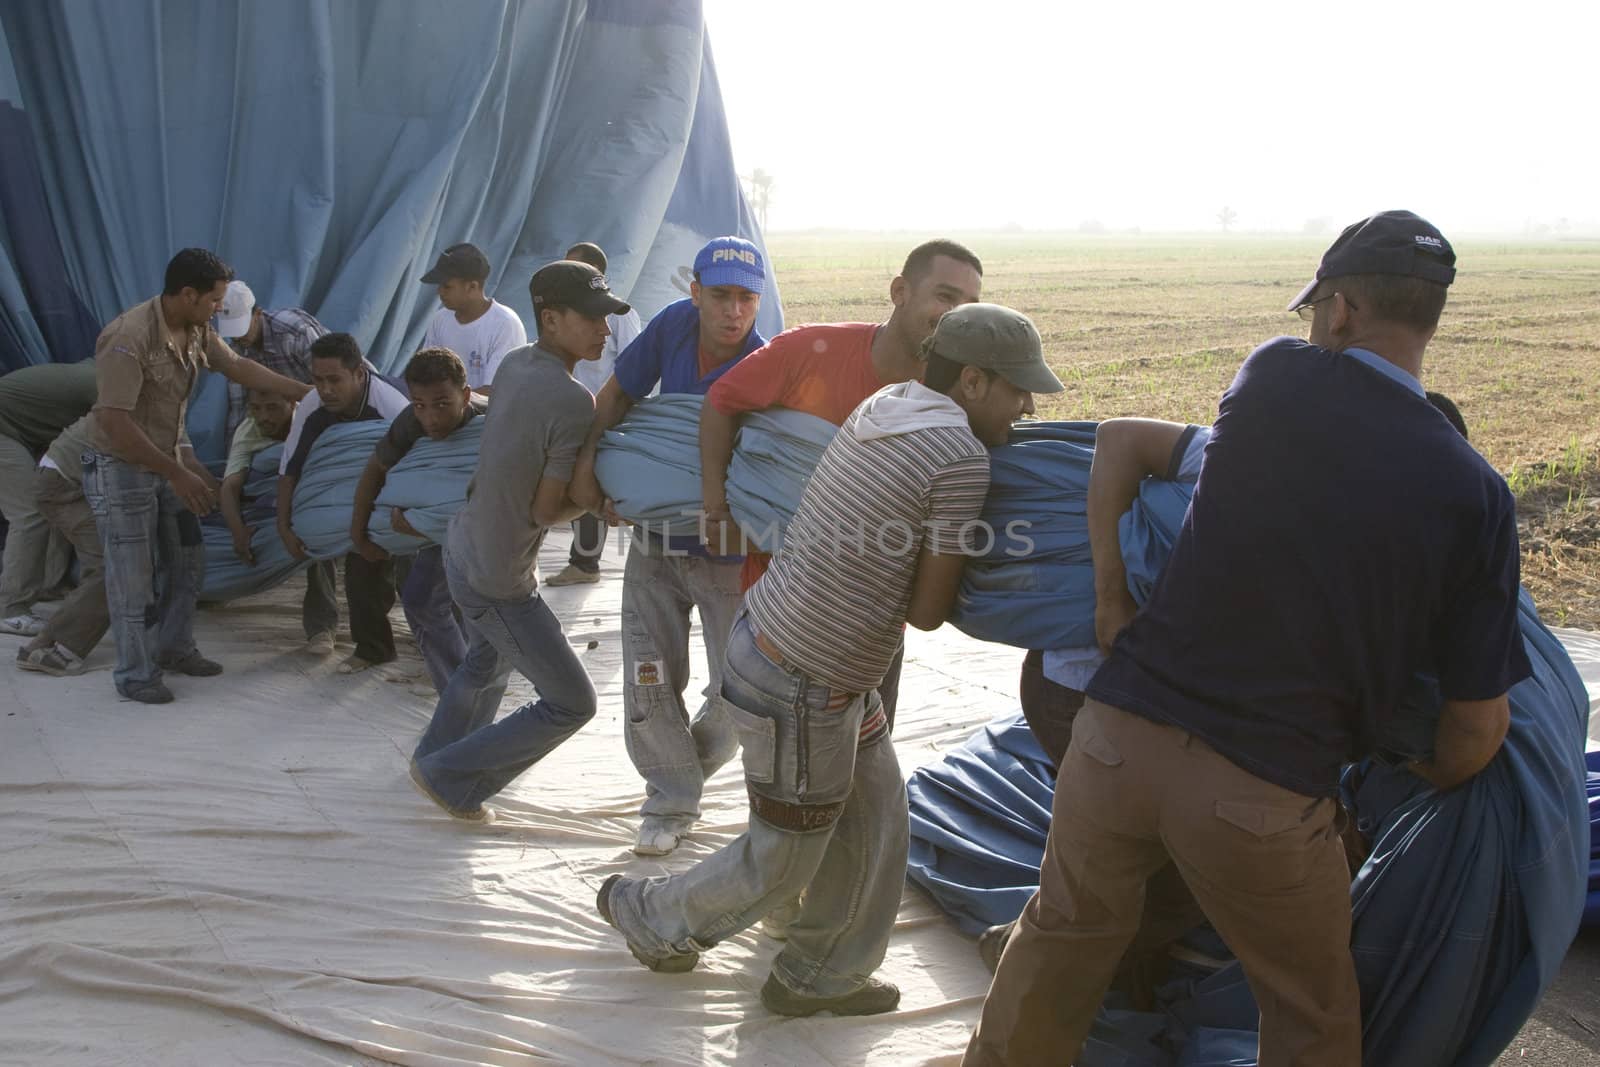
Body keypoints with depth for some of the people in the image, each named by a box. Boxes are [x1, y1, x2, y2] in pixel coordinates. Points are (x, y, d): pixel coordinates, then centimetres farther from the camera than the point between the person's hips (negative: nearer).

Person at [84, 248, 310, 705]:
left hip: (169, 461, 8)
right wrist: (178, 474, -27)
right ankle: (135, 674, 14)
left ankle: (173, 648, 34)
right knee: (134, 577, 0)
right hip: (122, 469, -8)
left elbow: (238, 367, 13)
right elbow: (114, 422, -29)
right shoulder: (128, 339, -28)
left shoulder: (196, 330, -3)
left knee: (186, 562, 17)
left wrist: (304, 391, 11)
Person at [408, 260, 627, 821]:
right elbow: (546, 510, -22)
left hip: (464, 547, 9)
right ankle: (451, 775, 16)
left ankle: (435, 756, 55)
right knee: (571, 703, 5)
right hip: (499, 581, -9)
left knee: (488, 661, 36)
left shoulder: (515, 364, -2)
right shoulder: (572, 403, -27)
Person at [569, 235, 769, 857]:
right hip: (654, 548, 3)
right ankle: (671, 800, 21)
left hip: (728, 554, -3)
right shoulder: (676, 324, -11)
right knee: (650, 683, 2)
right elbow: (618, 395, 1)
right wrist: (587, 459, -10)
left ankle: (689, 764, 34)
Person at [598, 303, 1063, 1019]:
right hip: (799, 691, -9)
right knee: (781, 860, 14)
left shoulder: (886, 403, 1)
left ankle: (819, 977, 35)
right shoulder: (962, 461, -22)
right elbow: (927, 612, -16)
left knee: (875, 820, 20)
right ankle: (647, 916, 38)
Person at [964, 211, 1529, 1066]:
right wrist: (1435, 779, 19)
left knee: (1064, 934, 25)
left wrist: (1112, 594, 20)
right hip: (1263, 802, -1)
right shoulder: (1473, 494, -6)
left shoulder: (1275, 380, -3)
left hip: (1120, 737, 2)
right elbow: (1479, 721, -1)